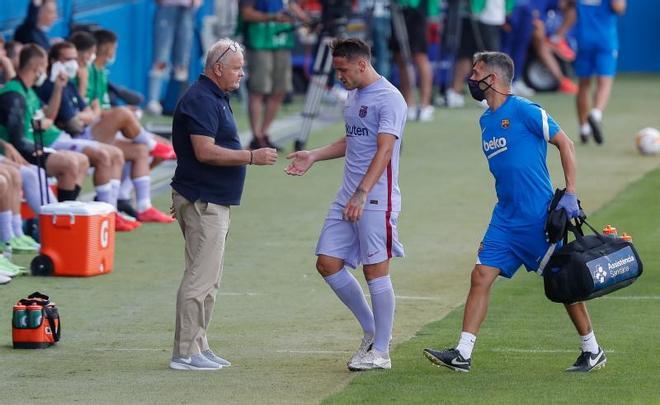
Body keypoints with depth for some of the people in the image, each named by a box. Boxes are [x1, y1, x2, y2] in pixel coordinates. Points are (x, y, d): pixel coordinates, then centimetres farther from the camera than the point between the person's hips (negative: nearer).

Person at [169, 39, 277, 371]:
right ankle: (186, 353, -10)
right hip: (202, 203, -11)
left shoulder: (215, 98, 18)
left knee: (208, 279, 14)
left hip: (213, 203, 11)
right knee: (200, 278, -11)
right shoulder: (200, 100, -16)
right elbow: (205, 151, -25)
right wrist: (252, 157, -22)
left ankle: (198, 347, 19)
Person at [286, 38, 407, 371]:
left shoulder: (389, 99, -12)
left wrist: (361, 194, -29)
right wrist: (313, 156, 22)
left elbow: (384, 150, -21)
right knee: (328, 264, 6)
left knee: (376, 270, -4)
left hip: (376, 200, -9)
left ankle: (380, 352, 4)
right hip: (348, 198, 9)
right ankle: (372, 331, 20)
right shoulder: (354, 95, 17)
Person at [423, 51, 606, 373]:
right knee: (481, 277, -3)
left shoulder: (524, 111, -11)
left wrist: (570, 195, -15)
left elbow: (565, 144, -10)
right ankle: (462, 355, -5)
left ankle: (592, 352, 15)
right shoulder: (485, 120, 13)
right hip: (505, 219, 7)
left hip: (540, 217, -7)